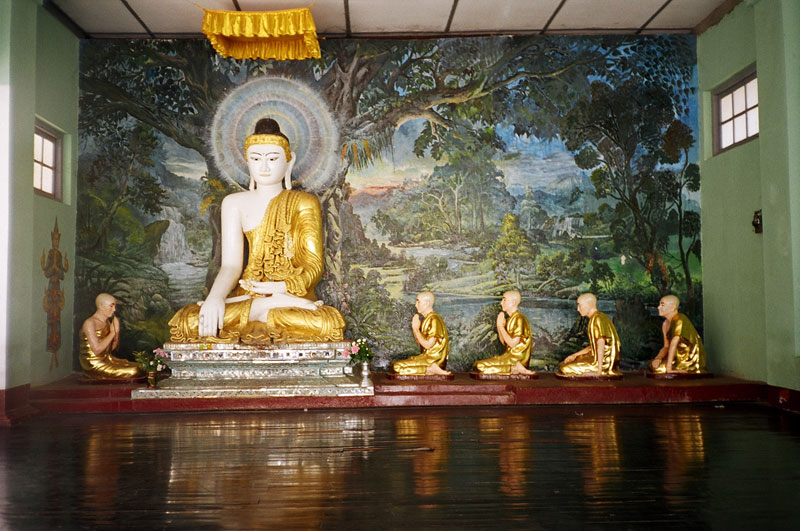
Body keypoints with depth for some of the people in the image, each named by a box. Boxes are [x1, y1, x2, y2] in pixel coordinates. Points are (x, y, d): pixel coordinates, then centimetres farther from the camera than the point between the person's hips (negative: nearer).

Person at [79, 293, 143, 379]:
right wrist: (112, 333, -14)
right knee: (132, 372, -22)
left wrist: (117, 331, -2)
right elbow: (97, 350, -23)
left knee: (140, 368, -8)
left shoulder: (107, 322, 11)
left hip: (107, 359, 8)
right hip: (94, 366, -8)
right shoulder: (90, 323, -14)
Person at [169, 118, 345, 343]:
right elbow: (231, 264, 2)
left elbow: (314, 265, -1)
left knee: (330, 323, -39)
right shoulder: (235, 203, 12)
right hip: (249, 292, 3)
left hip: (294, 293, -3)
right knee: (185, 322, -29)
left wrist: (282, 288, -22)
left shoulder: (304, 203, 6)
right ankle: (272, 308, -23)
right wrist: (215, 297, -21)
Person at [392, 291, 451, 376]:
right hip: (427, 357, 10)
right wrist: (414, 328, 2)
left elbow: (428, 345, -20)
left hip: (433, 360, -10)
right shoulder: (426, 319, 14)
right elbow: (419, 342, 18)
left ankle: (431, 369, -16)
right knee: (394, 364, 12)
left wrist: (416, 329, -12)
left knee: (396, 367, -19)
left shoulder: (434, 320, -16)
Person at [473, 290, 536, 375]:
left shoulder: (519, 318, -15)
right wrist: (499, 325, 3)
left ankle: (515, 368, -12)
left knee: (478, 366, -17)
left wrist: (501, 326, -13)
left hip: (517, 359, -10)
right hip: (510, 356, 10)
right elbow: (504, 342, 16)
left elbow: (513, 344, -20)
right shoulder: (511, 319, 14)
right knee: (477, 365, 11)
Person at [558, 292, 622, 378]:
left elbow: (601, 345, -24)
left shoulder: (597, 319, -16)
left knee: (565, 369, -16)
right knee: (564, 363, 17)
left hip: (604, 363, -10)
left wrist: (599, 371, -26)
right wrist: (575, 355, 14)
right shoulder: (597, 318, 16)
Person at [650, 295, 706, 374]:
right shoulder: (666, 324, 8)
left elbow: (674, 343, -26)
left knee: (659, 368, -20)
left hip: (692, 362, -8)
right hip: (679, 358, 8)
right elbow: (666, 347, 10)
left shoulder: (680, 320, -18)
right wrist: (658, 358, -11)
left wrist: (668, 368, -32)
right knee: (653, 364, -4)